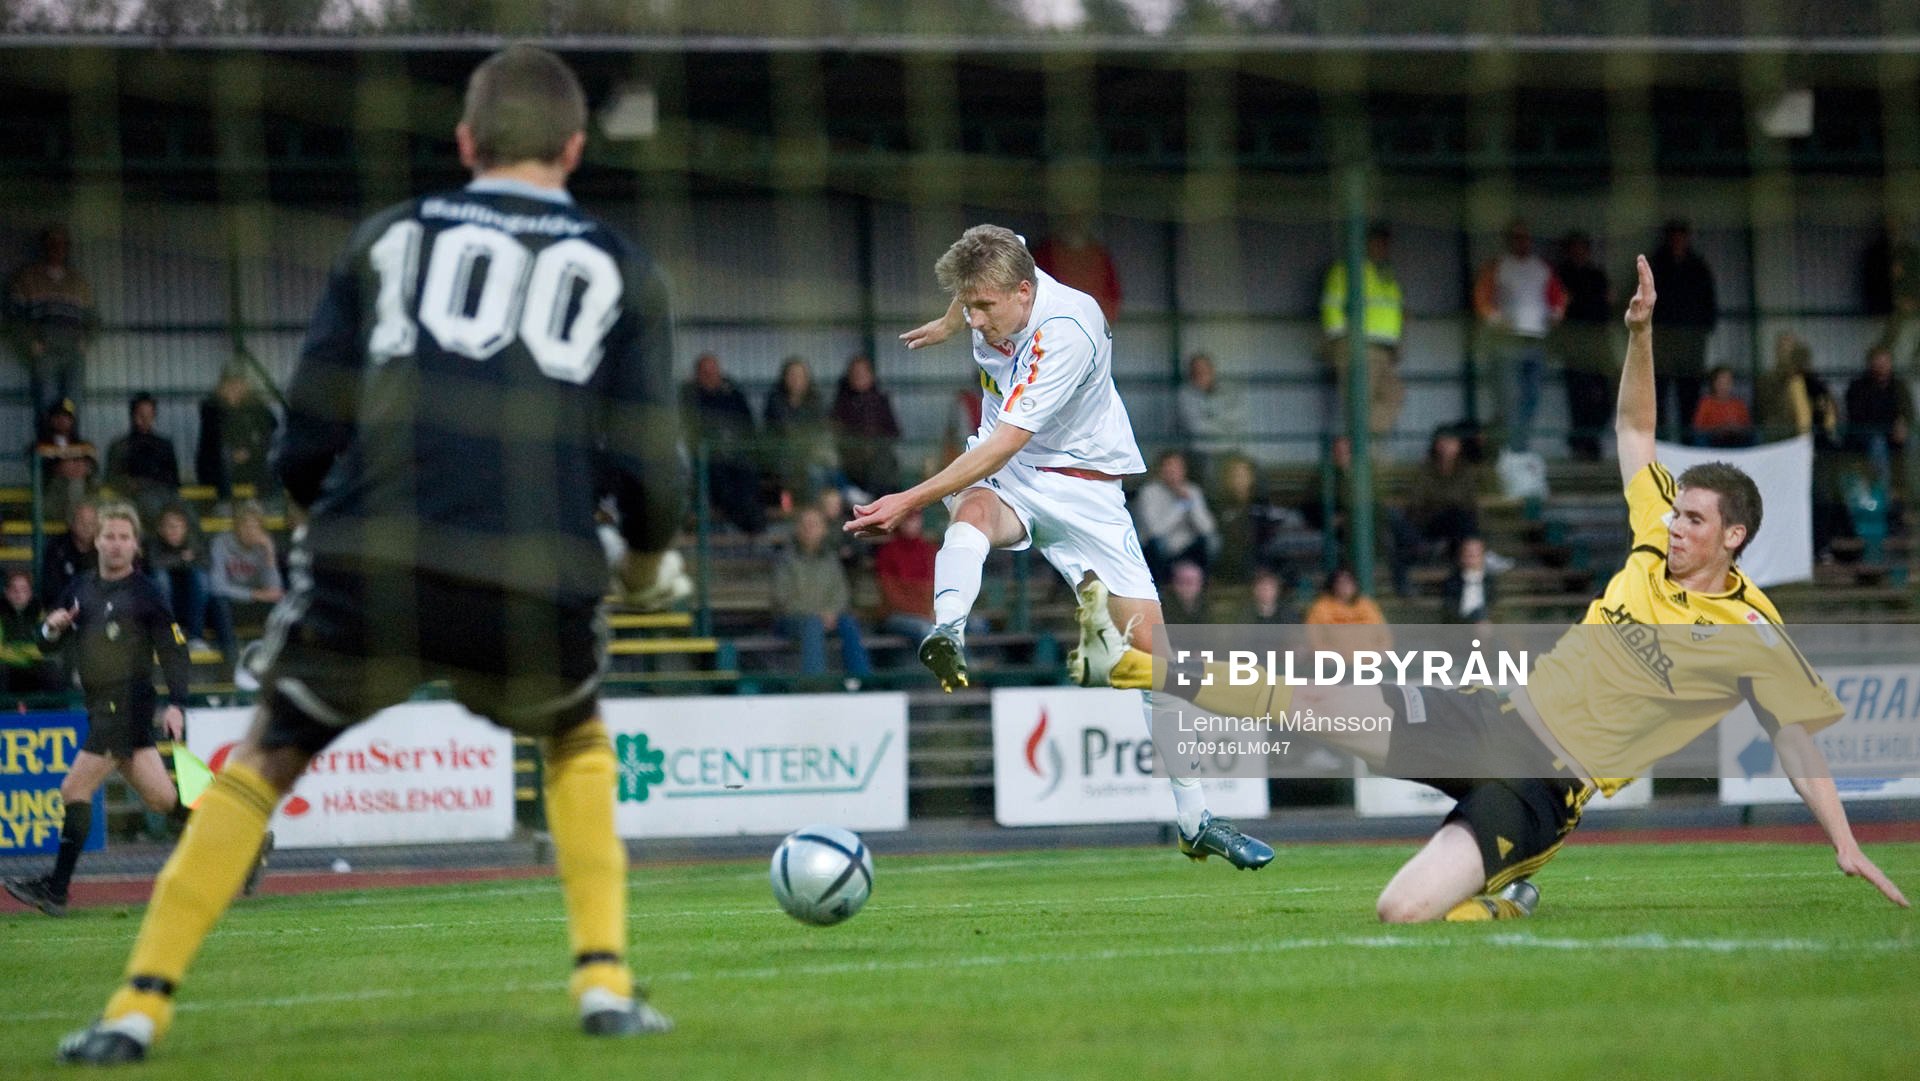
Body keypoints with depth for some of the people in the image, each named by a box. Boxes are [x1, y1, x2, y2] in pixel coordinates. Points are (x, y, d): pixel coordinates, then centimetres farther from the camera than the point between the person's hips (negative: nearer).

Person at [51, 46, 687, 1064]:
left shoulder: (389, 238, 18)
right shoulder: (619, 269, 16)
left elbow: (306, 446, 15)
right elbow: (647, 472, 8)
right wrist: (648, 564, 29)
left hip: (371, 563, 0)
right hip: (539, 585, 0)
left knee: (263, 762, 19)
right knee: (577, 745, 31)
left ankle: (139, 1007, 10)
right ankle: (605, 981, 19)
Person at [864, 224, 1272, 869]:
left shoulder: (1068, 332, -28)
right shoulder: (995, 286, -8)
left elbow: (1003, 446, -30)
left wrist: (910, 501, -31)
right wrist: (946, 325, 41)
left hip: (1082, 485, -4)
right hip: (1004, 480, 4)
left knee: (1148, 638, -9)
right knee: (975, 507, -34)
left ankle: (1195, 821, 0)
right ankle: (947, 634, -64)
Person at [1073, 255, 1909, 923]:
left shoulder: (1751, 636, -9)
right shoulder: (1656, 546, 7)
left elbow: (1799, 735, -3)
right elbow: (1633, 430, 15)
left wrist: (1847, 846, -6)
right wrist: (1641, 333, 4)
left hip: (1546, 783, -6)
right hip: (1501, 713, 6)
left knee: (1403, 910, -24)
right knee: (1317, 699, -4)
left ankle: (1500, 898, 6)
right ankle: (1136, 667, 4)